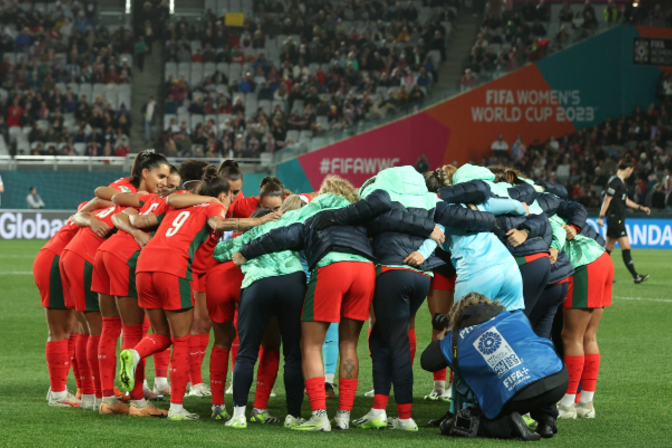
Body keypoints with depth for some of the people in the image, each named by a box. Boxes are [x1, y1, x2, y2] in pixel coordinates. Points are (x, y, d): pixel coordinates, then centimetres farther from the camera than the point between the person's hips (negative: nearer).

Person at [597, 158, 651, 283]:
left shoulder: (621, 182, 16)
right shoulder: (615, 181, -14)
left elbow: (626, 200, 25)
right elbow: (607, 199, -17)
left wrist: (641, 207, 23)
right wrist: (601, 217, -19)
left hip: (618, 220, 10)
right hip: (615, 219, -10)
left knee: (609, 248, 12)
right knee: (626, 247, -10)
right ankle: (635, 276, -12)